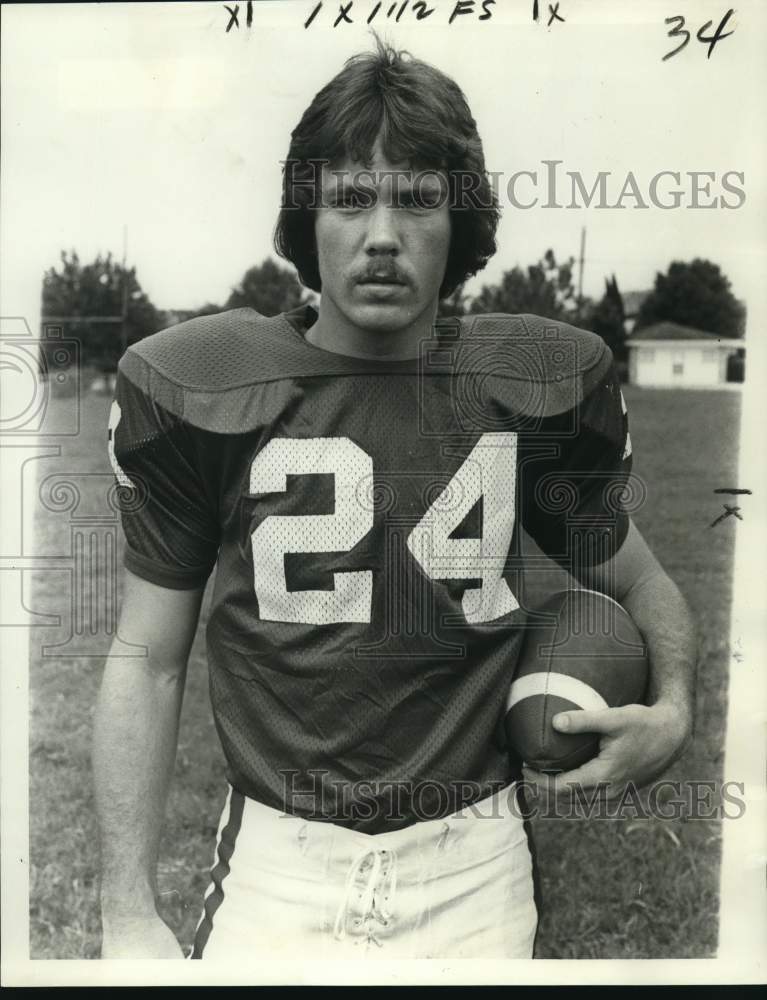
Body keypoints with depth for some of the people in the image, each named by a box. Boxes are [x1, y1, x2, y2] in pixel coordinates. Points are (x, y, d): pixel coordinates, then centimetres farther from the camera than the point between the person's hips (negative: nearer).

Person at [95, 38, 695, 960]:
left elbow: (637, 583, 9)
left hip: (475, 868, 2)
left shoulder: (540, 384, -6)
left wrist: (671, 711, -10)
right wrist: (128, 916, -5)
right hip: (277, 868, -1)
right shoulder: (196, 389, -9)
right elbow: (147, 661, -4)